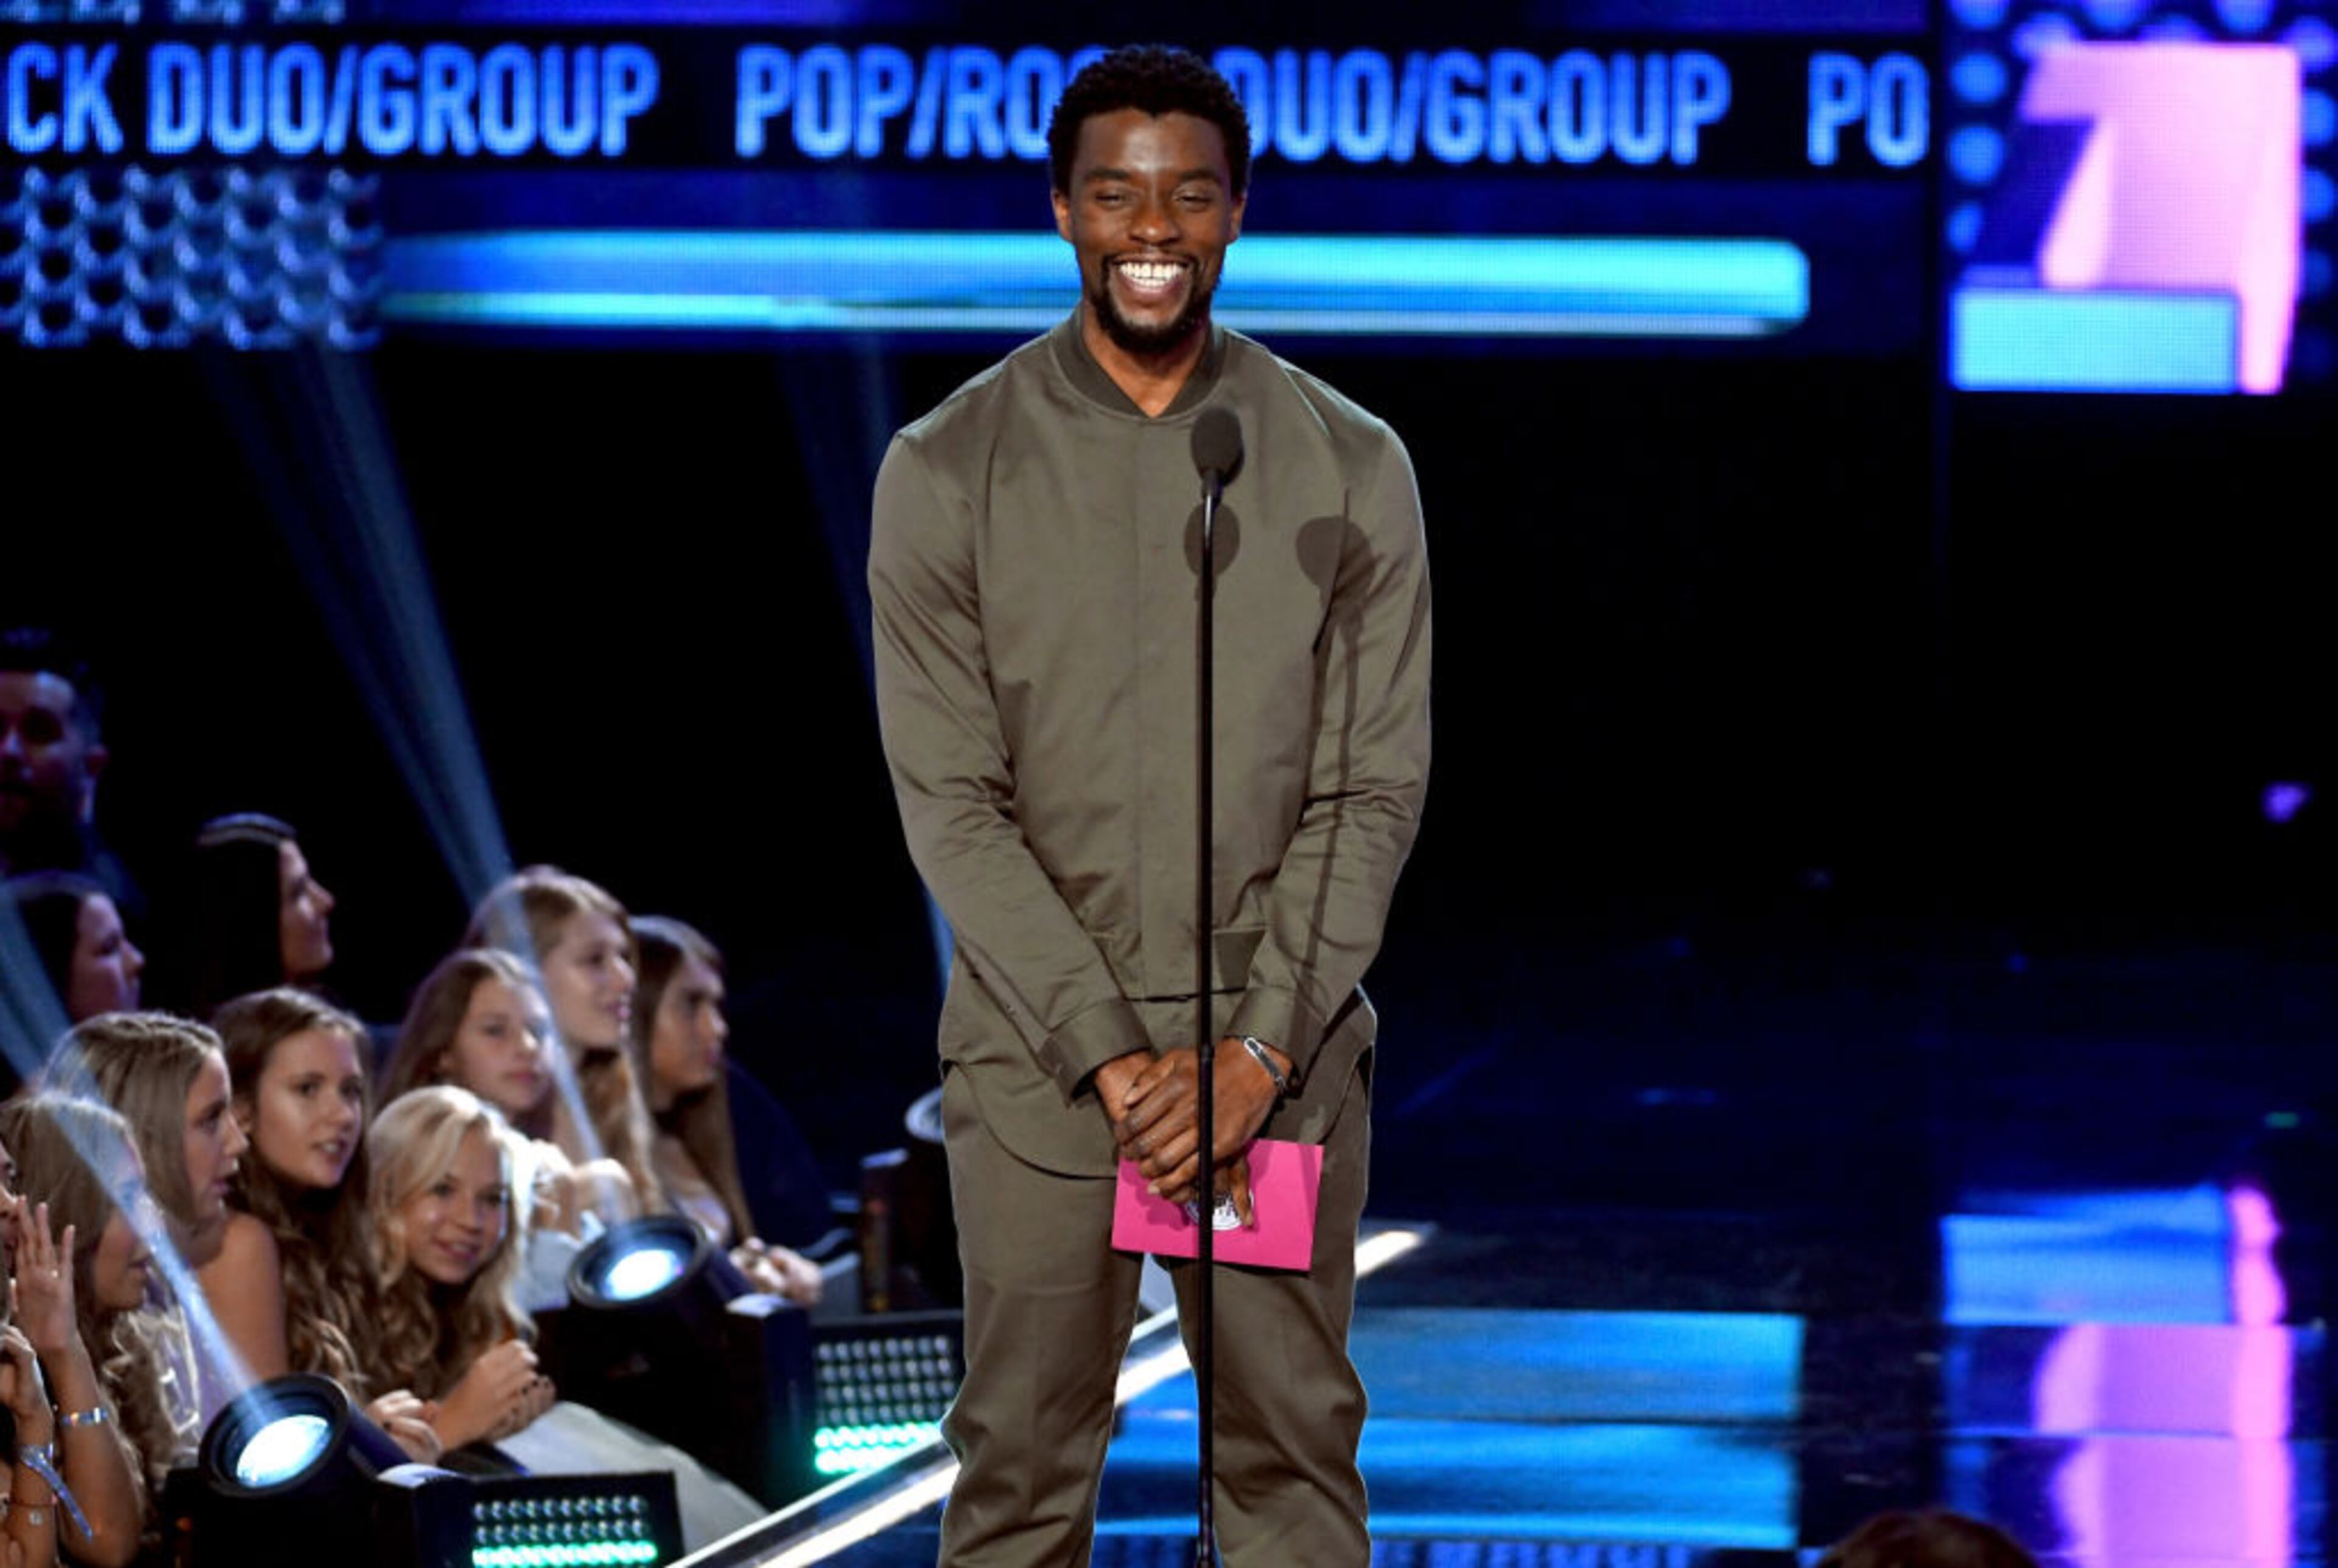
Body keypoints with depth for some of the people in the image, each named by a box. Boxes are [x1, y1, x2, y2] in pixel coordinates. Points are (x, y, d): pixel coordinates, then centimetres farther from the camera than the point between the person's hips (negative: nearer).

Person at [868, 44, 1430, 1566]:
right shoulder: (949, 470, 0)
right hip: (1038, 1061, -1)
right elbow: (952, 801, -4)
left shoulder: (1350, 468, 3)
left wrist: (1258, 1048, -10)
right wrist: (1111, 1054, -12)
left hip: (1284, 1059, 1)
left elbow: (1375, 792, 1)